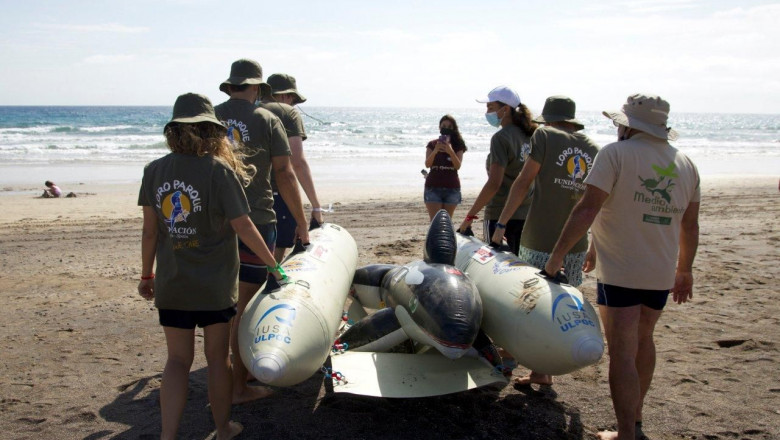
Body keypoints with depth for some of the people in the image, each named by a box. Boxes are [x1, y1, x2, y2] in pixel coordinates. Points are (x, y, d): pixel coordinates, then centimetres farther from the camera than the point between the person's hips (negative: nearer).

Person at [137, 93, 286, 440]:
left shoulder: (155, 170, -1)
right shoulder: (219, 170, -13)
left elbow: (150, 230, 3)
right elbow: (242, 226, -13)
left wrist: (146, 275, 14)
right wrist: (273, 264, -2)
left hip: (172, 285, 3)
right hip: (215, 285, -3)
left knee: (178, 359, 12)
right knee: (217, 357, 13)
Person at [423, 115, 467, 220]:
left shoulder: (457, 145, 4)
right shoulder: (432, 144, 4)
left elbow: (458, 166, -9)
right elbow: (427, 164, -7)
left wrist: (450, 151, -25)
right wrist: (435, 151, -25)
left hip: (452, 188, 1)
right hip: (433, 187, -1)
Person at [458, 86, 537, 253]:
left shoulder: (501, 138, -14)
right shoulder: (528, 135, 9)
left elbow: (494, 183, -21)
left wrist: (470, 216, -17)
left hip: (500, 215, -7)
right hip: (526, 214, 7)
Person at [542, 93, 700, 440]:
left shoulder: (617, 154, -12)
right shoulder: (685, 164, 7)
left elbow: (587, 209, -19)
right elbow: (690, 225, 13)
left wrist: (557, 255, -13)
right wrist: (684, 270, 24)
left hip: (619, 272, -6)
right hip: (661, 274, 7)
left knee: (622, 352, -2)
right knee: (643, 339, 22)